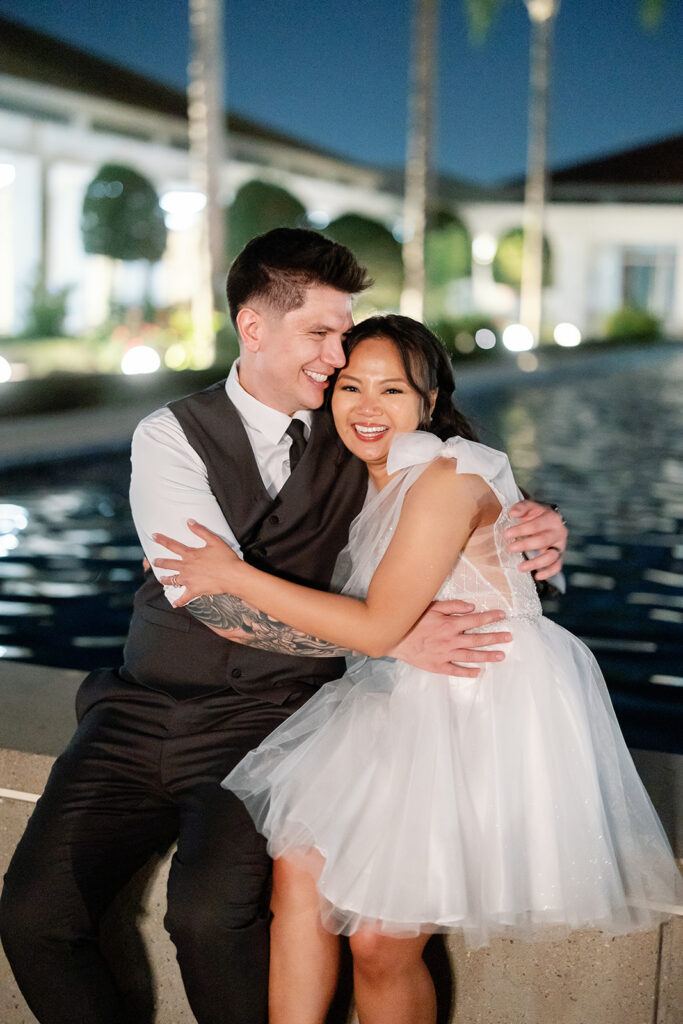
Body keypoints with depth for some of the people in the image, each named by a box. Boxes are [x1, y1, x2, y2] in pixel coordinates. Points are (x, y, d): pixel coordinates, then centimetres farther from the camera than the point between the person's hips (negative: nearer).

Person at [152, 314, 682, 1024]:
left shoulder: (447, 476, -15)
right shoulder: (378, 481, 12)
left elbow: (378, 627, -18)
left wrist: (234, 576, -14)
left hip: (484, 710, -8)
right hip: (403, 702, 8)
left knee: (381, 940, -8)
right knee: (299, 866, -9)